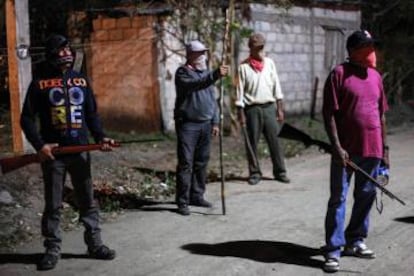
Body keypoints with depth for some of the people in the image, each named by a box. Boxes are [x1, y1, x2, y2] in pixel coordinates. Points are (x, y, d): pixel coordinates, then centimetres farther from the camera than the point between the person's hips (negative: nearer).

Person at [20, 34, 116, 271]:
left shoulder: (81, 80, 9)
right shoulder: (40, 83, -2)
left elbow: (92, 114, 11)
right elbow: (27, 118, -2)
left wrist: (100, 137, -4)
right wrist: (39, 145, -14)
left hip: (80, 151, 3)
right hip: (53, 153, -3)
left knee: (88, 201, 8)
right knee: (53, 205, 5)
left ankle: (95, 244, 19)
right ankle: (52, 249, 14)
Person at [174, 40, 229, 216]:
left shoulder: (206, 73, 17)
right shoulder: (183, 72, -6)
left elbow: (212, 99, 20)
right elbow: (196, 84, -28)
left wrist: (215, 122, 13)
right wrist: (215, 75, -40)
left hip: (205, 124, 7)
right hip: (187, 124, -7)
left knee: (202, 162, 11)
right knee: (186, 163, -7)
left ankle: (197, 196, 21)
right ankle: (182, 201, -4)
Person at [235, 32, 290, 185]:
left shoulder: (269, 63, 7)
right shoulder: (244, 66, -2)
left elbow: (276, 86, 9)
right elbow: (240, 91, -3)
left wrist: (280, 108, 5)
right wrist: (241, 114, -7)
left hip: (269, 107, 2)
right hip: (252, 109, -2)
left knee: (274, 141, 3)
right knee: (252, 142, 3)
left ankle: (280, 172, 10)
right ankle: (254, 173, 13)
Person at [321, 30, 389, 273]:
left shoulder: (375, 76, 13)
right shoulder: (339, 74, -6)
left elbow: (381, 114, 17)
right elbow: (329, 113, -10)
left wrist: (384, 148, 15)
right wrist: (336, 146, -17)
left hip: (372, 149, 6)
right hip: (346, 150, -6)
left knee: (366, 196, 12)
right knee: (338, 199, -3)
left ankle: (355, 241, 26)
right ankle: (333, 251, 0)